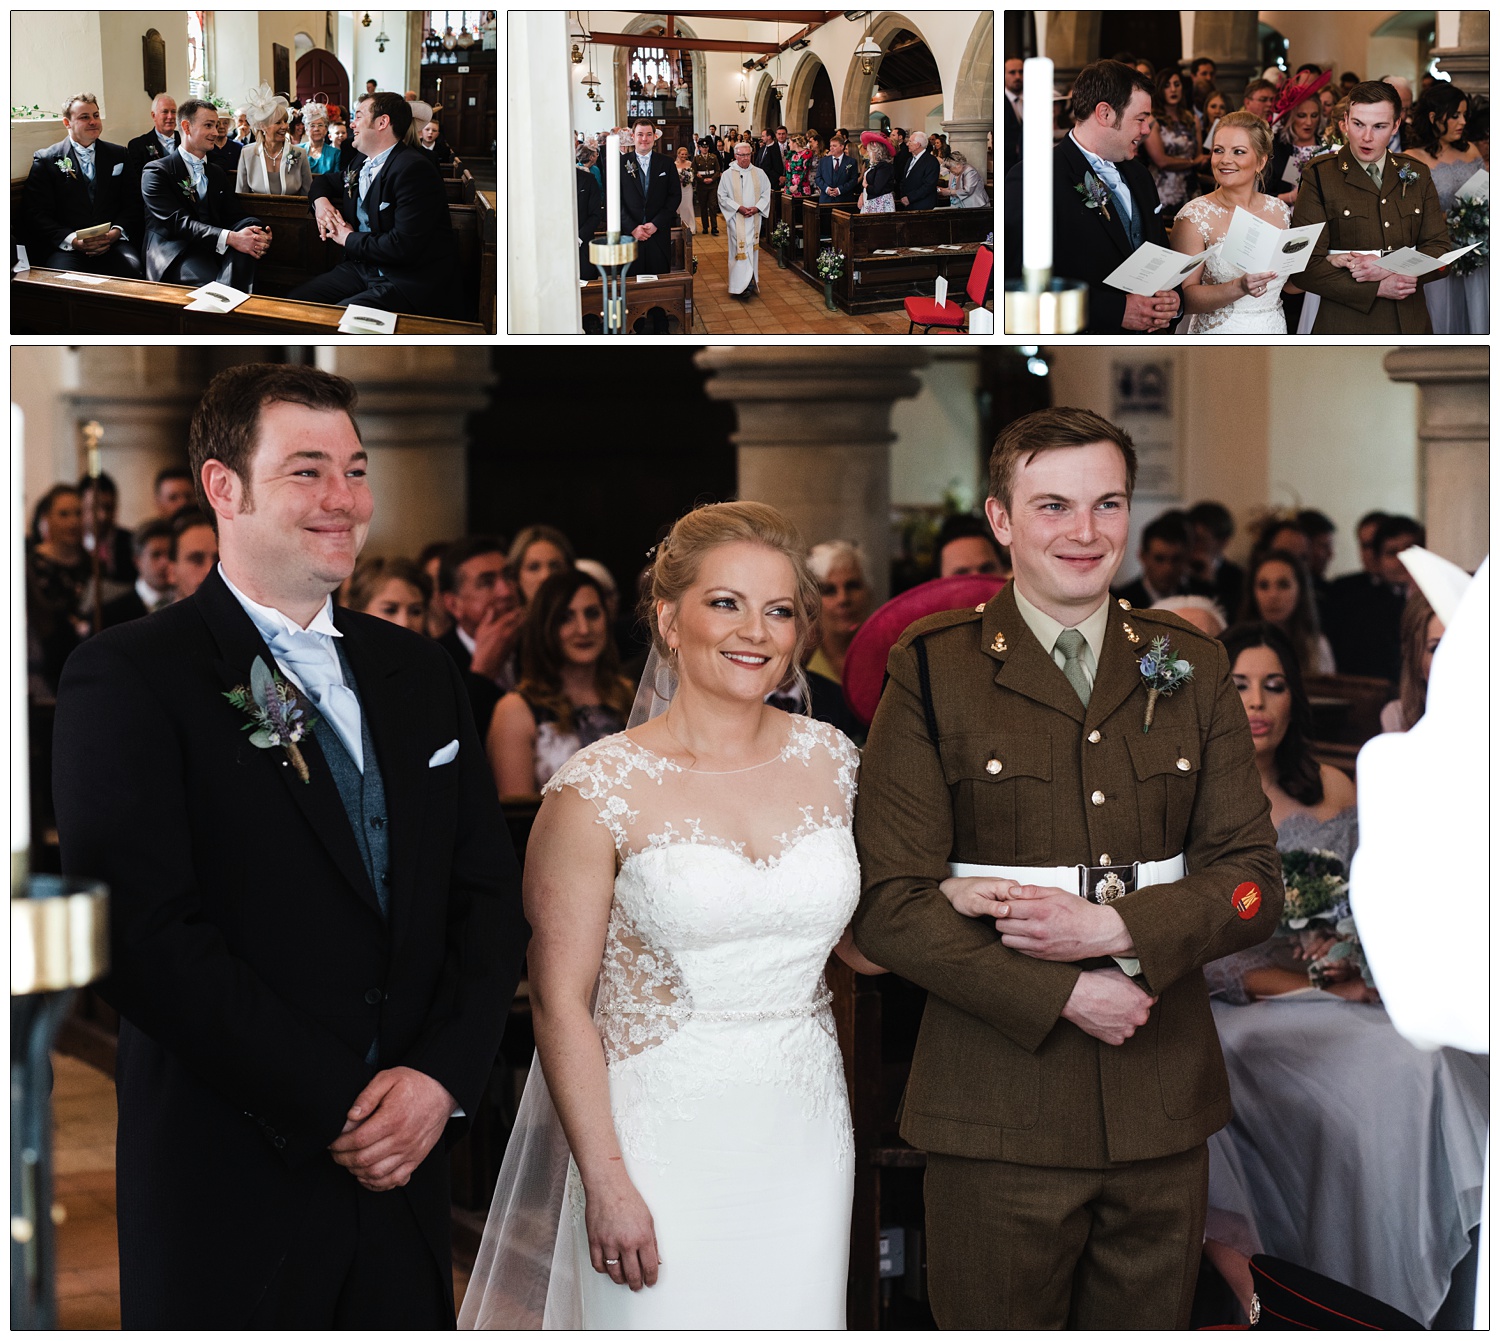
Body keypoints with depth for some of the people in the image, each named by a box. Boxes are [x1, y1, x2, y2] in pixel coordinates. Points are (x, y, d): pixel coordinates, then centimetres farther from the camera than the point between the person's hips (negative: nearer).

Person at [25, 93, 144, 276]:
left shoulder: (119, 155, 18)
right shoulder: (46, 160, 8)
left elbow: (132, 204, 13)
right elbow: (37, 215, 0)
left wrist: (116, 232, -8)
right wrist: (73, 241, -15)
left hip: (113, 242, 2)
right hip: (66, 248, -2)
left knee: (132, 268, -31)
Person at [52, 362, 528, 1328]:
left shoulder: (419, 675, 12)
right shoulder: (127, 678, -8)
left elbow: (491, 894, 9)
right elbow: (149, 939, -16)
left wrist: (439, 1077, -8)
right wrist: (336, 1108, -16)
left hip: (406, 1176, 5)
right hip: (231, 1198, -5)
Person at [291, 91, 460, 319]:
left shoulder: (414, 168, -16)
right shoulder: (360, 162, 14)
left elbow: (404, 246, -24)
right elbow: (327, 180, 37)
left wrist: (349, 239, -9)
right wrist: (320, 199, 11)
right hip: (362, 269, 9)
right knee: (295, 300, -8)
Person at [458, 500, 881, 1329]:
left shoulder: (829, 762, 3)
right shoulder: (599, 789, -10)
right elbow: (559, 1003, -9)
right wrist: (606, 1184, -13)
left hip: (804, 1137, 4)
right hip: (664, 1140, -4)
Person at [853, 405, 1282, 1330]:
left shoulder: (1193, 668, 9)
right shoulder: (934, 672, -2)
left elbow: (1254, 878, 5)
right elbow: (890, 906, -8)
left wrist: (1115, 927, -13)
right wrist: (1064, 995, -15)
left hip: (1166, 1113, 3)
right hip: (1000, 1115, -3)